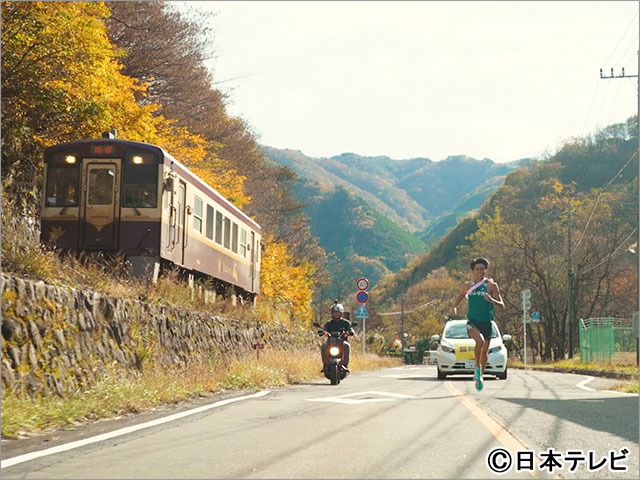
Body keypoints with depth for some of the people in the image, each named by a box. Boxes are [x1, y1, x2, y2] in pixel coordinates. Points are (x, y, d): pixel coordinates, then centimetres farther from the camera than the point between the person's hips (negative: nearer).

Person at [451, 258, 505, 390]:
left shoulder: (491, 286, -2)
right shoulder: (468, 286, 7)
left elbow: (502, 305, -6)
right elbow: (461, 295, 31)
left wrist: (492, 300, -24)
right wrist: (455, 306, 17)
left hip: (486, 322, 0)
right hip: (472, 320, 0)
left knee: (485, 351, 6)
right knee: (480, 341, -28)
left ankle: (480, 376, 27)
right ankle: (477, 367, -10)